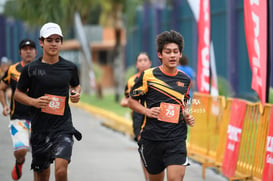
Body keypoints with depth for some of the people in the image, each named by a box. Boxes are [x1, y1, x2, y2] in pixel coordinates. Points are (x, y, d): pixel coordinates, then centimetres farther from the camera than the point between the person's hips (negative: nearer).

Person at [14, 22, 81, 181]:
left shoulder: (70, 67, 4)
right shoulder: (31, 69, -2)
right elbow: (18, 93, 7)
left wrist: (76, 94, 1)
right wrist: (34, 101, -12)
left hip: (63, 126, 0)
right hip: (40, 126, 0)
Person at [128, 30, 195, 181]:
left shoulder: (185, 80, 9)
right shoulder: (148, 76, -2)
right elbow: (132, 101, 6)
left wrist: (187, 117, 6)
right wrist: (147, 111, -11)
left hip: (177, 138, 1)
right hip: (151, 138, -1)